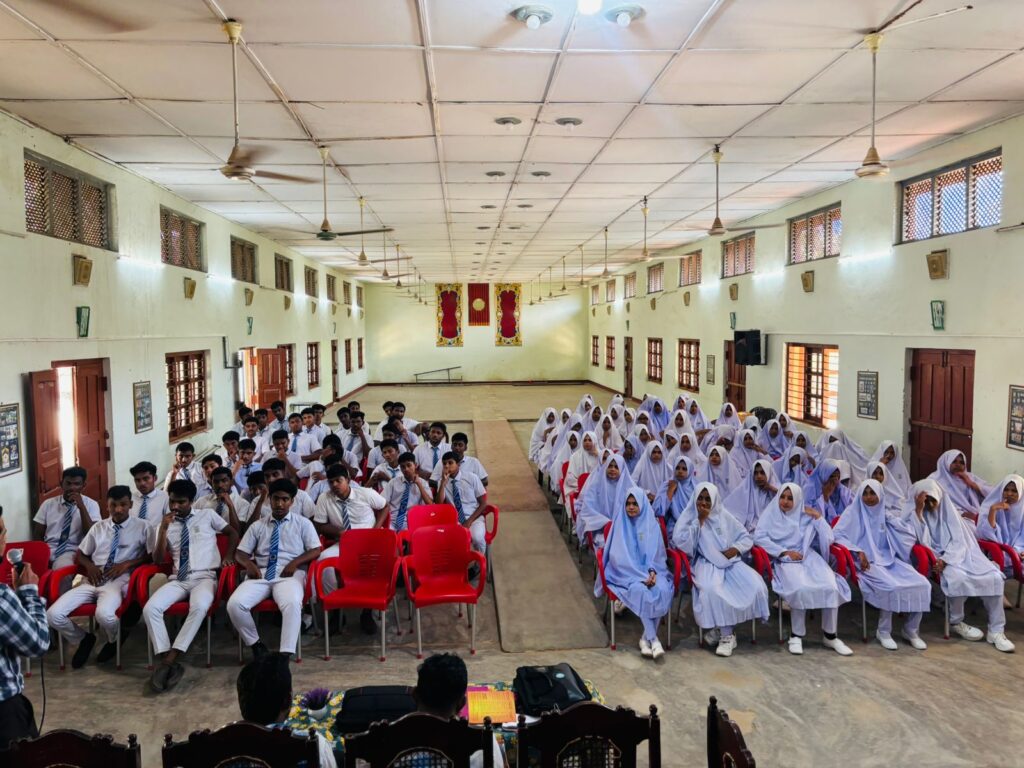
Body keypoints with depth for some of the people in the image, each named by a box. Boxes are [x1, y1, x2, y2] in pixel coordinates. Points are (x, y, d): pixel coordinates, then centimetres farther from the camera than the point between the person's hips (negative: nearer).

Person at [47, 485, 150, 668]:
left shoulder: (142, 527, 5)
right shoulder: (98, 527, 17)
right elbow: (80, 554, 22)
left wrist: (127, 564, -11)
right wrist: (89, 565, -1)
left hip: (118, 580, -4)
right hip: (93, 580, 4)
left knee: (104, 614, -35)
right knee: (53, 615, -17)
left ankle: (113, 641, 3)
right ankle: (83, 639, 13)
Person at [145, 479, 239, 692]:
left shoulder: (208, 515, 12)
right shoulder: (166, 524, 16)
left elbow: (233, 533, 20)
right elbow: (157, 560, 8)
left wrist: (228, 556, 3)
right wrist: (163, 529, -4)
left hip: (205, 577, -3)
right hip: (178, 580, 3)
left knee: (199, 607, -37)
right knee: (150, 608, -28)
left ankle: (170, 658, -31)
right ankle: (168, 662, -25)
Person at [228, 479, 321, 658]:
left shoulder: (303, 523, 14)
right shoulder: (257, 526, 21)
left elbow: (316, 550, 5)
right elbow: (240, 553, 16)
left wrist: (295, 563, -12)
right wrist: (249, 564, -8)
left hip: (290, 575, -3)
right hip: (261, 574, 3)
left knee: (292, 603, -37)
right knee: (235, 604, -25)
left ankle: (285, 655, -35)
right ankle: (256, 645, -5)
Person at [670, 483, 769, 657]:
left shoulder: (724, 517, 9)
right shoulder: (689, 517, 3)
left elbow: (746, 538, 13)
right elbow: (680, 542, -14)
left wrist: (735, 549, -8)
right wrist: (700, 520, -12)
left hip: (731, 561, 3)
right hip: (706, 563, -3)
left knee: (756, 587, -22)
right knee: (711, 590, -37)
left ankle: (721, 627, -6)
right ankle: (727, 635, -18)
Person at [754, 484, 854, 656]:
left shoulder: (807, 516, 16)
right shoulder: (770, 514, 10)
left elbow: (828, 539, 8)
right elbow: (759, 537, -6)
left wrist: (818, 517, 2)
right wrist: (785, 552, -12)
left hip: (809, 558, 3)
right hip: (784, 561, -3)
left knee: (831, 587, -26)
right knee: (801, 588, -34)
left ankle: (830, 636, -9)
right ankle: (796, 636, -18)